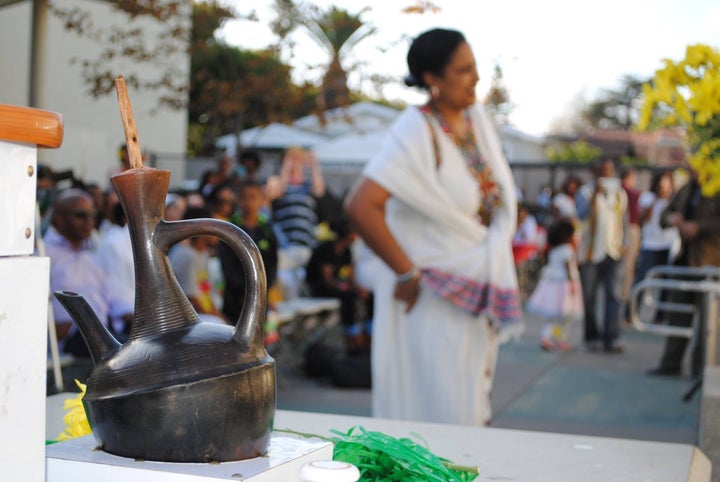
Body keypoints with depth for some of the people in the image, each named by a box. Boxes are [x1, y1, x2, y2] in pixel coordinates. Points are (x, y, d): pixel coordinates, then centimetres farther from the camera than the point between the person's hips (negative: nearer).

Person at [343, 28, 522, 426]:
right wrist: (406, 274, -21)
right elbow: (360, 205, -29)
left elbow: (502, 198, 18)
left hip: (478, 300, 8)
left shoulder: (477, 118, 5)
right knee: (438, 416, -1)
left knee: (471, 412, 18)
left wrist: (496, 264, 8)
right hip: (434, 301, -8)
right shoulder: (417, 130, -18)